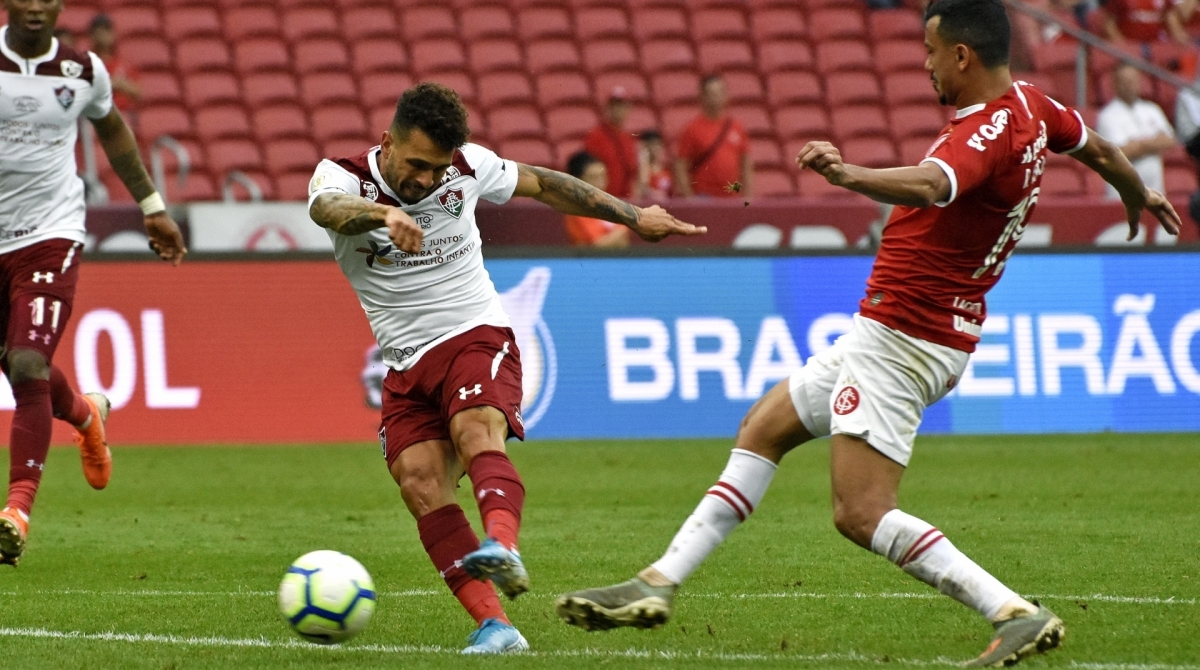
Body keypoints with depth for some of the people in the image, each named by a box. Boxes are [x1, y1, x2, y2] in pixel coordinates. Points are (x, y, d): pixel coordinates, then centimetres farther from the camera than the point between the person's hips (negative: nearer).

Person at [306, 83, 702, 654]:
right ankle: (495, 626, -24)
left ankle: (502, 547, -59)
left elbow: (544, 184, 15)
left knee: (477, 435, -32)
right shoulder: (342, 176, -7)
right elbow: (329, 208, -33)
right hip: (407, 365, 2)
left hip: (475, 336, -2)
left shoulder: (467, 166, -2)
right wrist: (382, 213, -56)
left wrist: (635, 217, 17)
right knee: (420, 484, -18)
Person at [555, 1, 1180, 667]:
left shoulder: (986, 133, -23)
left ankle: (1015, 614, -15)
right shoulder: (1029, 105, 7)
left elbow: (928, 186, -44)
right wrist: (1139, 196, 47)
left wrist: (847, 175, -61)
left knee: (862, 515, -13)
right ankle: (658, 584, 20)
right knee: (762, 428, 18)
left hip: (901, 336, -11)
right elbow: (1099, 149, 26)